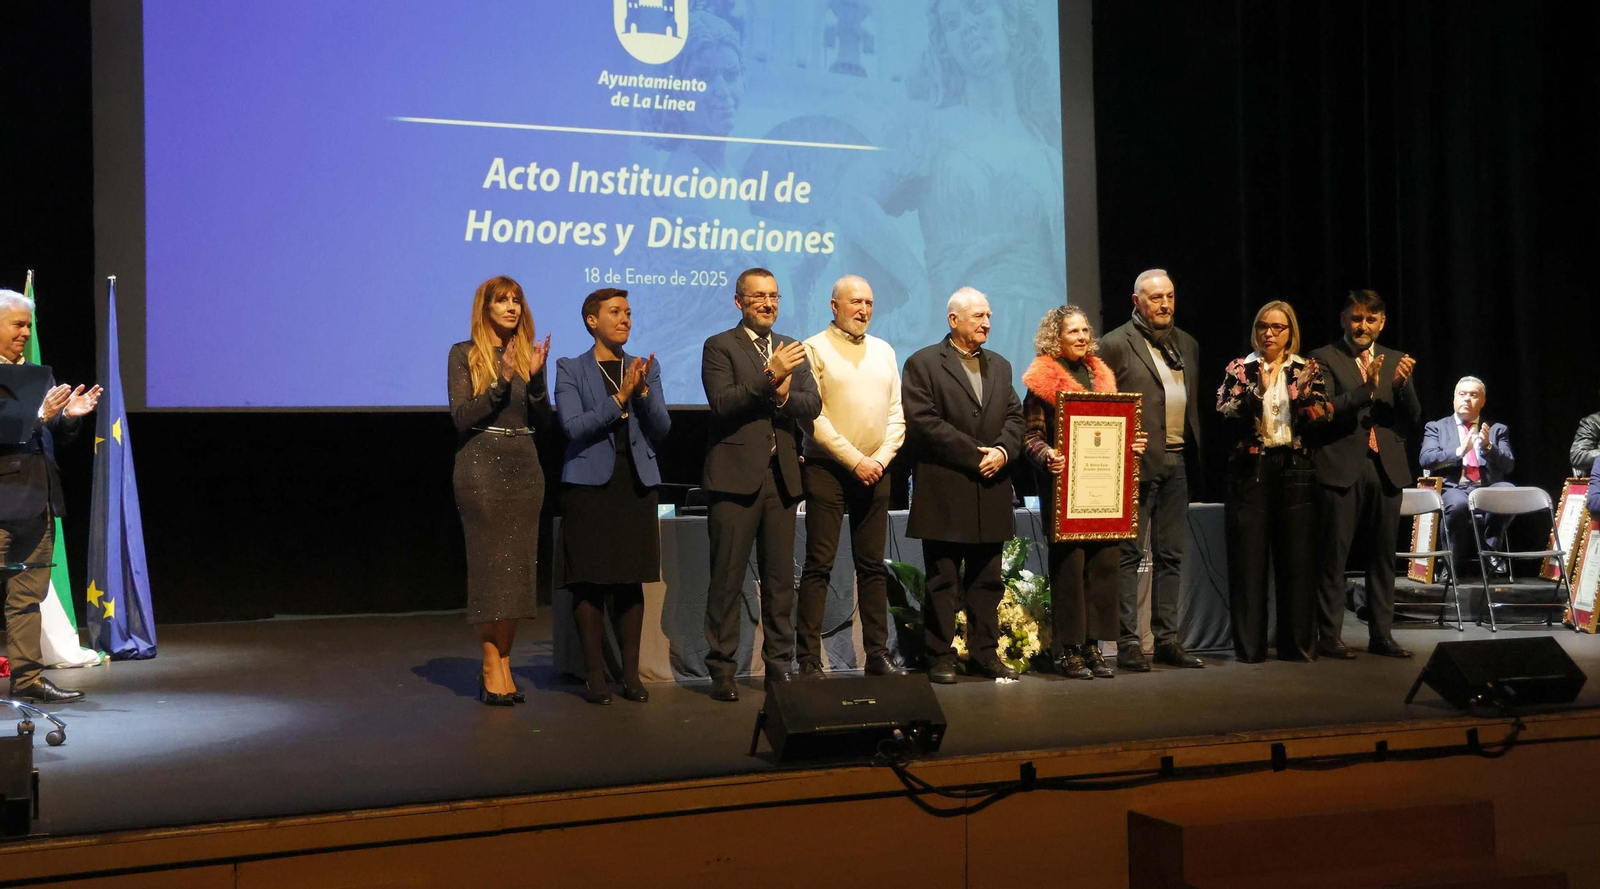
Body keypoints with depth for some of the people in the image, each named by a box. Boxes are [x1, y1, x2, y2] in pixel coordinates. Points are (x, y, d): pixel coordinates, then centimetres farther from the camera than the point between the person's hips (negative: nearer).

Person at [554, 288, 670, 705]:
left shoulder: (646, 369, 13)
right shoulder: (571, 369, 2)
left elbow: (662, 429, 6)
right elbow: (573, 427, -10)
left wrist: (643, 391, -10)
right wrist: (620, 397, -17)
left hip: (636, 483, 3)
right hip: (590, 483, -3)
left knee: (631, 580, 5)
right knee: (589, 581, -2)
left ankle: (630, 673, 11)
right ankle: (594, 674, 5)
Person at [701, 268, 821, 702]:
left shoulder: (791, 349, 16)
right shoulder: (719, 347, 1)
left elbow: (813, 405, 6)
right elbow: (722, 403, -14)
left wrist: (785, 397, -13)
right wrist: (770, 377, -21)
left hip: (782, 476, 5)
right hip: (735, 476, -5)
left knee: (781, 578, 9)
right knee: (727, 578, -1)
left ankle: (780, 666, 17)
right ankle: (722, 670, 6)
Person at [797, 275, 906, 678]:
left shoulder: (884, 351, 14)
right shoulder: (815, 349, -2)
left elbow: (897, 414, 11)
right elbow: (814, 417, -9)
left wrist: (880, 459, -3)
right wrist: (854, 460, -13)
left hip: (875, 472, 5)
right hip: (827, 468, -5)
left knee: (873, 566, 8)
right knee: (818, 566, -4)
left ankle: (878, 654, 13)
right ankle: (809, 660, -2)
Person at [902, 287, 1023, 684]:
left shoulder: (999, 366, 18)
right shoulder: (923, 364, -2)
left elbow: (1015, 416, 12)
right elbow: (923, 421, -12)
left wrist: (1003, 450, -9)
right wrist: (974, 454, -14)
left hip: (991, 490, 6)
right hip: (944, 492, -5)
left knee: (987, 580, 9)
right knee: (943, 581, 0)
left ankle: (985, 654, 17)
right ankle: (941, 657, 6)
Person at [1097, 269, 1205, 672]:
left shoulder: (1187, 345, 16)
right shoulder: (1116, 344, -4)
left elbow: (1194, 402, 20)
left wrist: (1194, 454, 11)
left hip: (1177, 461, 6)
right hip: (1137, 463, -6)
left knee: (1171, 554, 10)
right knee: (1129, 554, -3)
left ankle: (1167, 639, 16)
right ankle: (1127, 642, 1)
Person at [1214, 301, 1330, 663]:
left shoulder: (1307, 370, 10)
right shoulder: (1239, 369, 7)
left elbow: (1321, 417, 0)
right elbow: (1226, 415, -6)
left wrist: (1304, 393, -18)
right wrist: (1257, 391, -20)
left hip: (1295, 470, 1)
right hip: (1250, 469, -1)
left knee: (1297, 558, 1)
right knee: (1249, 558, -2)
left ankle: (1297, 643, 9)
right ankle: (1250, 645, 4)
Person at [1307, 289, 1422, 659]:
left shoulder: (1396, 361, 14)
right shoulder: (1325, 358, 1)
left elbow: (1413, 418, 7)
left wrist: (1403, 385, -11)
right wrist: (1366, 388, -22)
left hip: (1386, 468, 5)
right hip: (1342, 469, -4)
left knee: (1383, 556, 8)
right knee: (1334, 556, -3)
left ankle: (1381, 634, 15)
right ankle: (1328, 636, 1)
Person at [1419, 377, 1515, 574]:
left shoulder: (1497, 430, 21)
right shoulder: (1436, 427, 15)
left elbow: (1508, 465, 8)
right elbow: (1425, 459, -2)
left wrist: (1488, 446, -10)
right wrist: (1459, 451, -15)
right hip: (1454, 489, -2)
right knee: (1458, 503, -38)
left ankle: (1489, 548, -12)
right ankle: (1453, 560, -15)